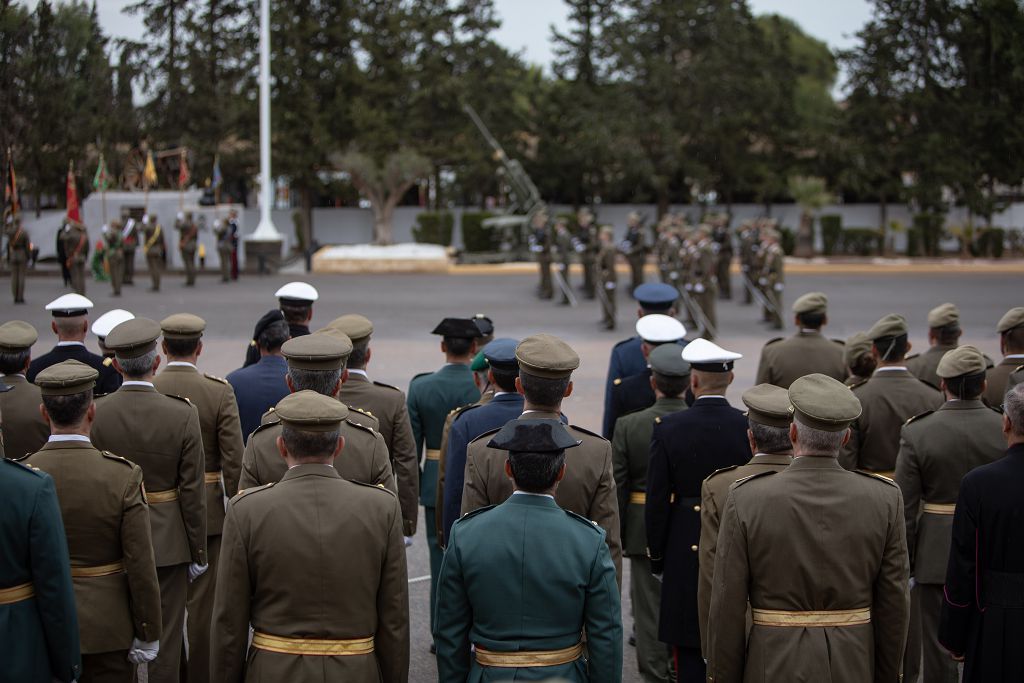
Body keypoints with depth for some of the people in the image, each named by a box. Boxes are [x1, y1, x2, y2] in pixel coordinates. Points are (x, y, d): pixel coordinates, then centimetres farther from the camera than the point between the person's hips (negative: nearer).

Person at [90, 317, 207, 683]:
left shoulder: (95, 413, -10)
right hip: (168, 543, -2)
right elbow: (192, 491, -10)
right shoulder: (182, 414, -14)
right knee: (166, 636, 7)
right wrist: (198, 551, 0)